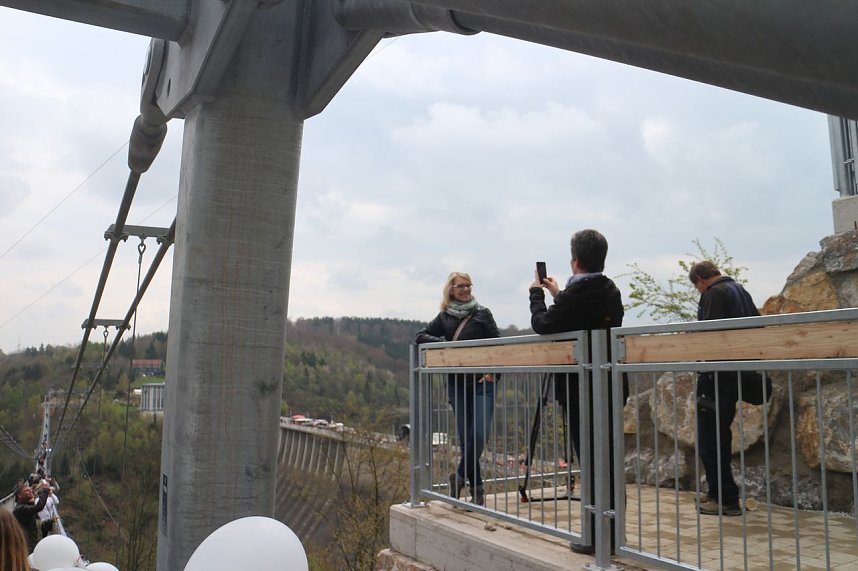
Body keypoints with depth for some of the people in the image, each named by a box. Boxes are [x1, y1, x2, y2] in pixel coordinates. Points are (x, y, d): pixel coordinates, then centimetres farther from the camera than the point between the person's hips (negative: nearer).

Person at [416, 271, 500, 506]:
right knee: (465, 436, 4)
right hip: (457, 383, 2)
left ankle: (460, 476, 12)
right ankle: (476, 488, 16)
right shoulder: (444, 317, 9)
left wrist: (493, 371, -14)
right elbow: (421, 336, 8)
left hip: (481, 382, -2)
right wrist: (444, 344, -9)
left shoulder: (482, 313, 2)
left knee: (479, 435, -11)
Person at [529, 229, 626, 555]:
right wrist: (558, 294, 21)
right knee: (606, 459, 14)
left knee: (591, 461, -1)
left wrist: (536, 293, 7)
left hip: (578, 390, -8)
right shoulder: (612, 292, 7)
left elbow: (542, 325, -8)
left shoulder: (575, 293, -17)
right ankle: (609, 533, 24)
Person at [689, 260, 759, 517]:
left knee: (709, 439, -2)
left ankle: (726, 499, 1)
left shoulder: (713, 294, -12)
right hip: (738, 375, 10)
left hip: (717, 377, -10)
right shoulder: (741, 291, 15)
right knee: (721, 435, 19)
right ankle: (718, 492, 26)